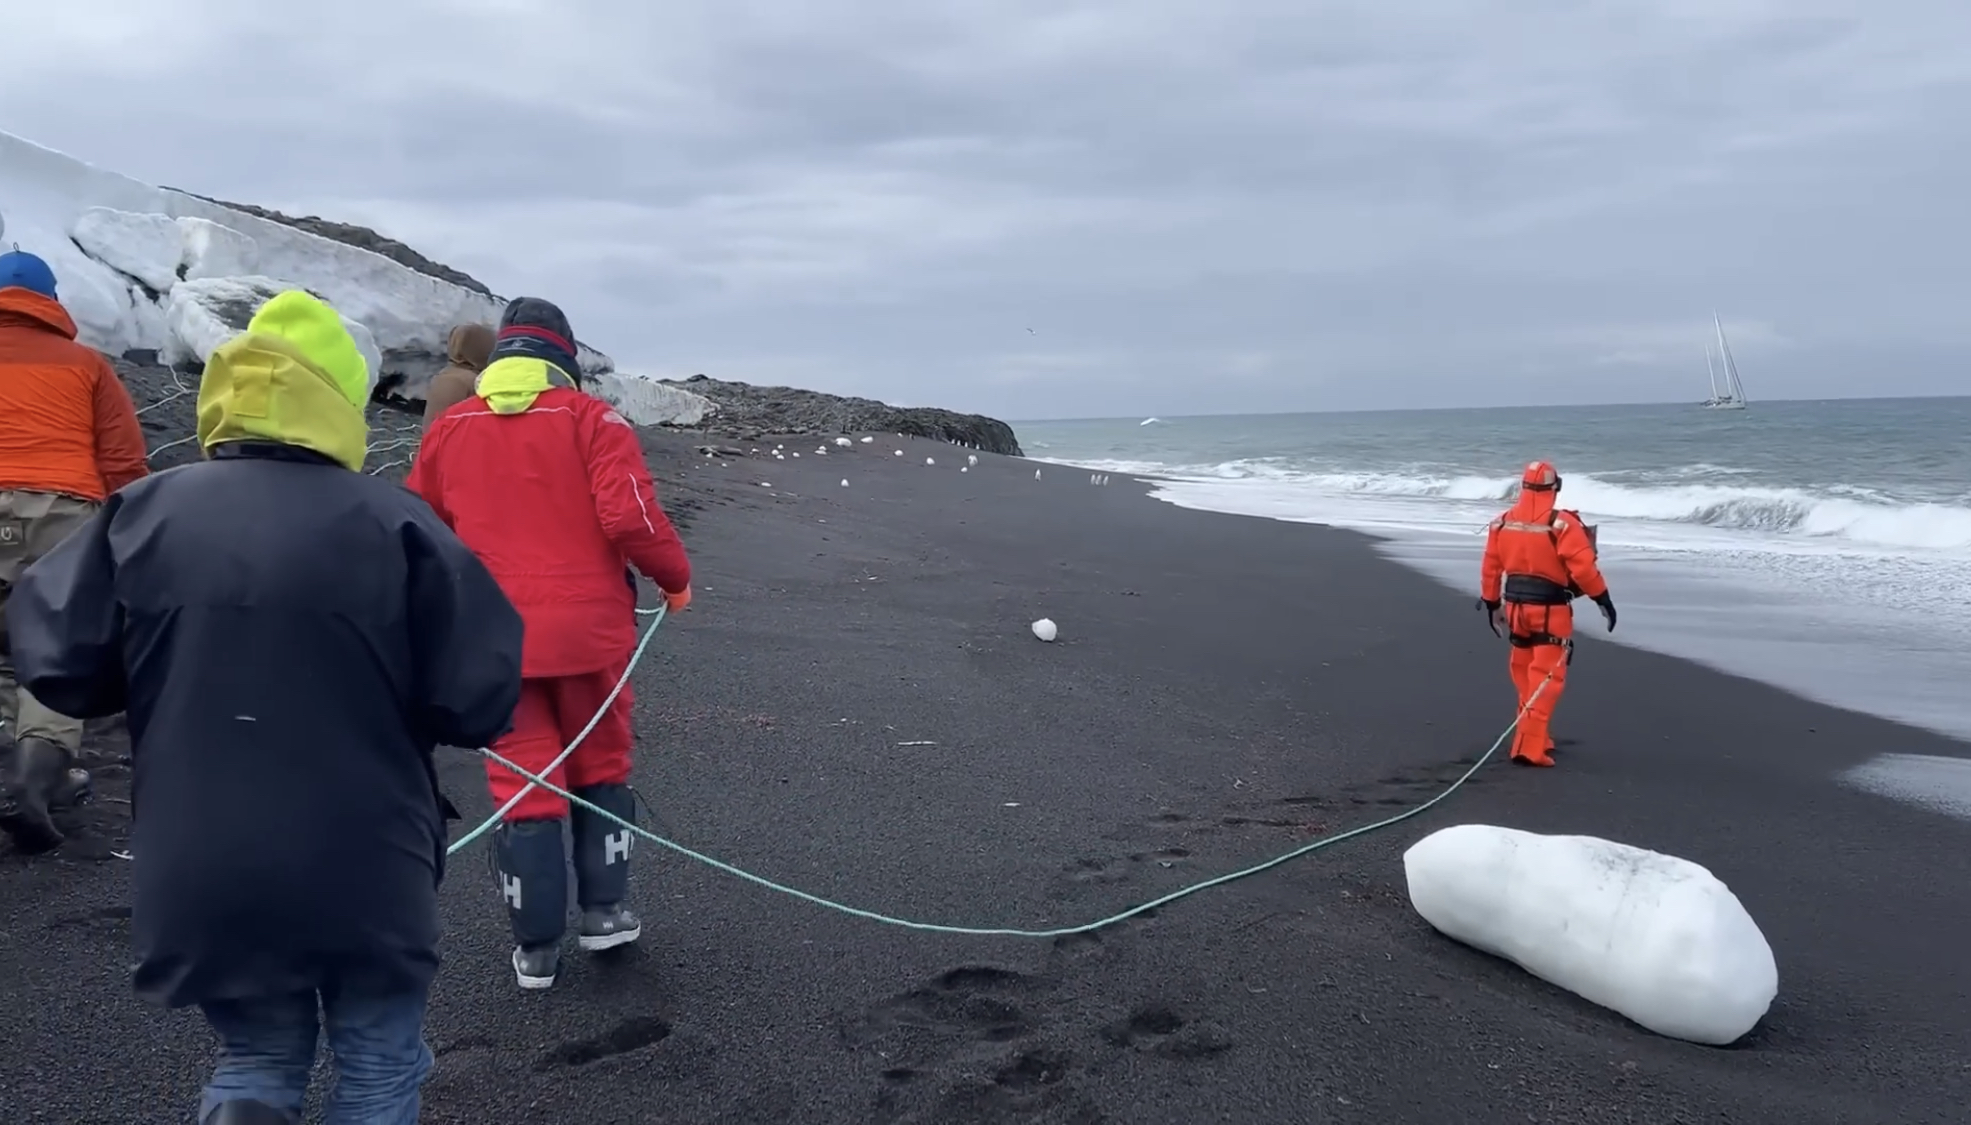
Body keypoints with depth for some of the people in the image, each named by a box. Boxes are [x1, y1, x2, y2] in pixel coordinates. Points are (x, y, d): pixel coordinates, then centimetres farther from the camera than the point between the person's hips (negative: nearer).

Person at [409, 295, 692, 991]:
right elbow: (631, 517, -15)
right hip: (588, 629, -2)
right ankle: (603, 912, 21)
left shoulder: (448, 429, 7)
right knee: (600, 769, 18)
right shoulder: (590, 419, -4)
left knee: (522, 784, 9)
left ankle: (536, 949, 14)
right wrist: (677, 580, 1)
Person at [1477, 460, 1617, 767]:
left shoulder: (1503, 522, 3)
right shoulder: (1562, 524, -15)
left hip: (1516, 607, 6)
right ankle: (1530, 747, -8)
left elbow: (1490, 568, 8)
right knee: (1546, 678, -2)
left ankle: (1535, 736, 30)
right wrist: (1603, 598, -6)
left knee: (1526, 674, 19)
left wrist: (1492, 604, 19)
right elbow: (1583, 568, -17)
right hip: (1550, 611, -6)